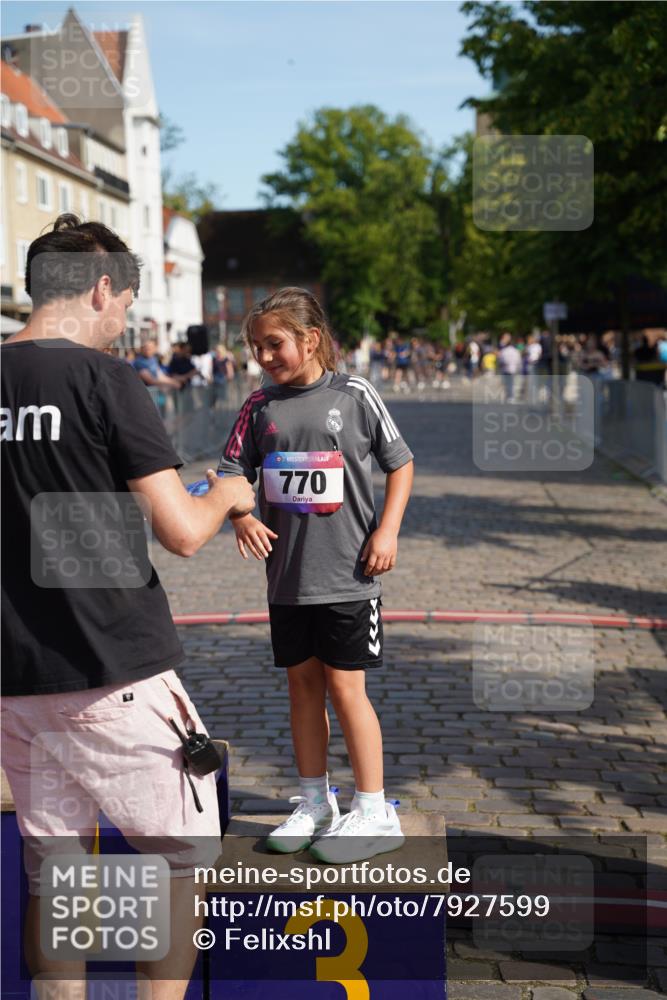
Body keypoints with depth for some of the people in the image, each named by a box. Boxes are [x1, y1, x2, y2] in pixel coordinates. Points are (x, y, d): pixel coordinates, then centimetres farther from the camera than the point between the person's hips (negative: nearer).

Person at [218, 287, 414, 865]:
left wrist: (387, 530, -7)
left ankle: (375, 814, 8)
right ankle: (315, 805, 25)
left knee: (345, 687, -3)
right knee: (302, 684, 11)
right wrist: (242, 517, -12)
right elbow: (233, 473, 8)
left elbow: (400, 463, 3)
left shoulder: (355, 396, -4)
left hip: (346, 574, -4)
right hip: (287, 576, 4)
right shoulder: (261, 406, 5)